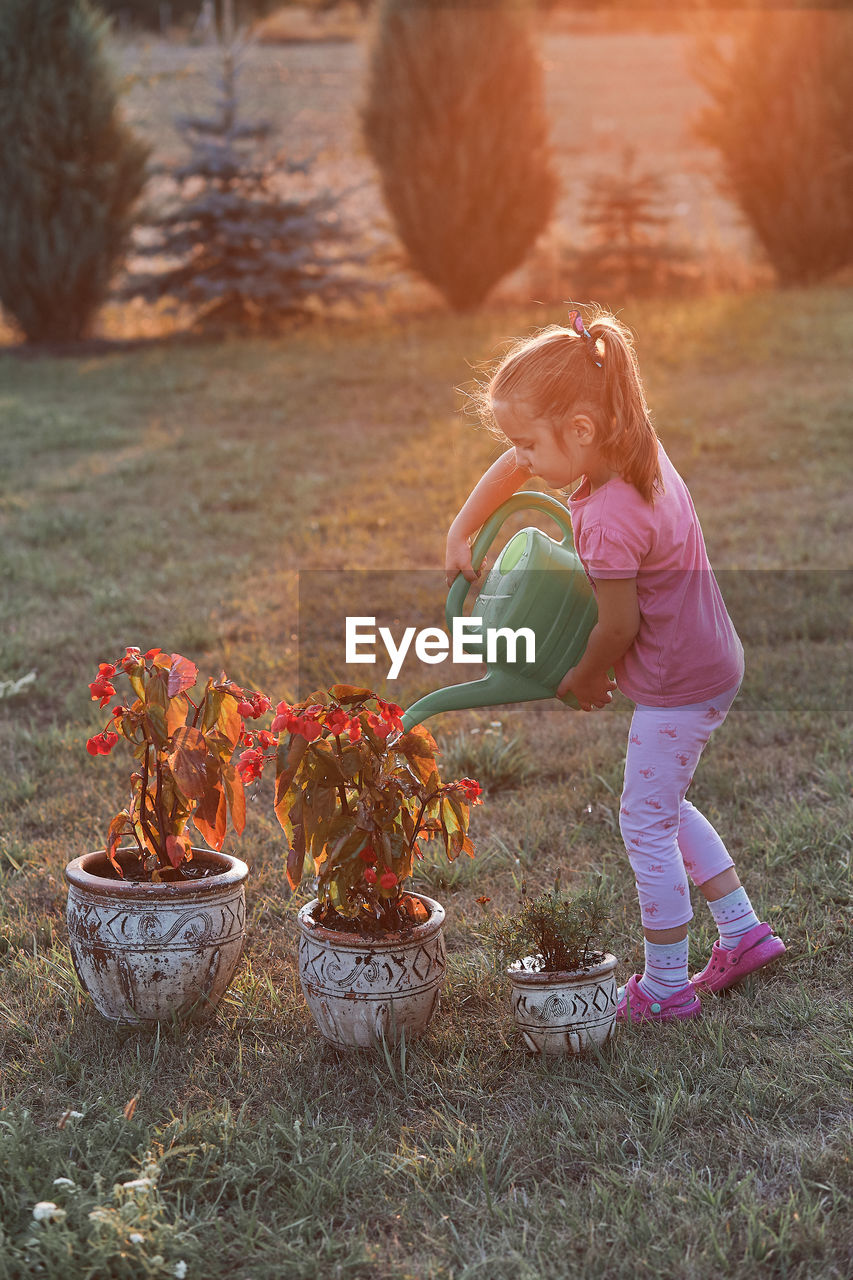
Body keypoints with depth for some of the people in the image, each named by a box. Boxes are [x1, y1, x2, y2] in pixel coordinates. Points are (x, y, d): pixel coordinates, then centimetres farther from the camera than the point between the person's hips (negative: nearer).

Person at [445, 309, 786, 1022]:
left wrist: (584, 681, 0)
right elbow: (515, 467, 13)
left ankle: (666, 987, 16)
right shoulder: (638, 453, -3)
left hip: (678, 687, -10)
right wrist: (461, 533, 13)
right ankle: (743, 931, 30)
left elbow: (618, 626, -20)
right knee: (666, 808, 23)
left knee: (646, 825, 3)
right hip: (708, 663, 10)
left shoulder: (608, 519, -31)